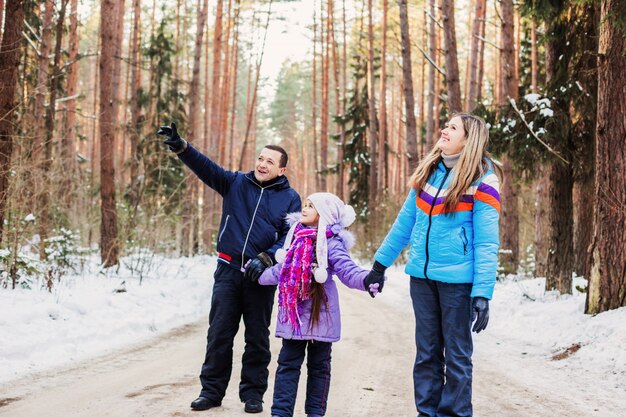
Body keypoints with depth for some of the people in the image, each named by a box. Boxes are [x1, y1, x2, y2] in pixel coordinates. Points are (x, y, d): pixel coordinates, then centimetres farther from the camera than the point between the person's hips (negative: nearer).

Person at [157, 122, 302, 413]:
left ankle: (253, 392, 18)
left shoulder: (290, 198, 2)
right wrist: (180, 146, -22)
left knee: (257, 337, 7)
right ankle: (212, 390, 13)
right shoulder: (236, 183, 6)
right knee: (219, 333, 4)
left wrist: (265, 259, -17)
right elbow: (206, 167, -7)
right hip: (229, 270, 1)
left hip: (262, 276, -1)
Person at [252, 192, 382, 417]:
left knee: (318, 365, 9)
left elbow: (347, 270, -22)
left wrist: (366, 280, -41)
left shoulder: (331, 243, -12)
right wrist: (261, 276, 33)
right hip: (293, 312, 5)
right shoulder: (296, 236, 8)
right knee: (287, 364, 5)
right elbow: (283, 268, 22)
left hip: (319, 313, -5)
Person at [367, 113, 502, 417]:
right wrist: (381, 263, 18)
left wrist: (482, 293, -19)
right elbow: (405, 221, 17)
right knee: (427, 351, 12)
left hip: (457, 279, -5)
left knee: (456, 354, 3)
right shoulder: (428, 172, 8)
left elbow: (486, 242, -12)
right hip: (421, 275, 5)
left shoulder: (482, 181, -9)